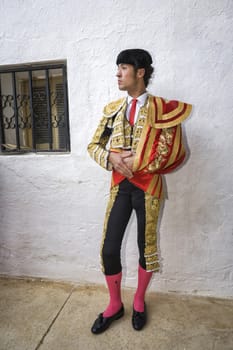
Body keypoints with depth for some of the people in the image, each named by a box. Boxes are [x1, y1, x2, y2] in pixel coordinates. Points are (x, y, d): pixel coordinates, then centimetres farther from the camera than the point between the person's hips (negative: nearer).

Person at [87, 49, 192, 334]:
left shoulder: (161, 109, -4)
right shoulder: (112, 109, 8)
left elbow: (171, 153, -8)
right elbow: (93, 145, 7)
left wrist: (136, 165, -14)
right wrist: (111, 157, -13)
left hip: (148, 187, -3)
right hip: (120, 185, 3)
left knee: (146, 247, 12)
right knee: (109, 249, 4)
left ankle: (139, 301, 38)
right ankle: (114, 305, 30)